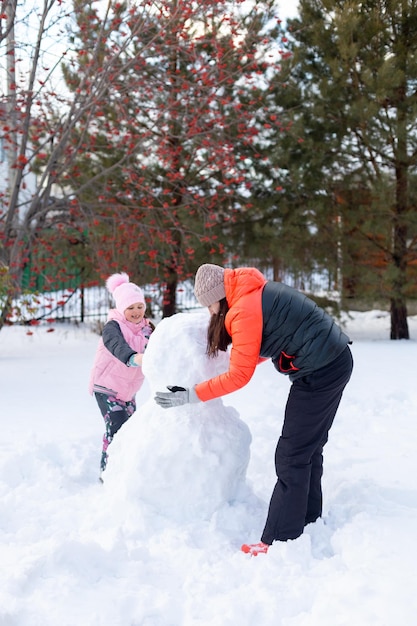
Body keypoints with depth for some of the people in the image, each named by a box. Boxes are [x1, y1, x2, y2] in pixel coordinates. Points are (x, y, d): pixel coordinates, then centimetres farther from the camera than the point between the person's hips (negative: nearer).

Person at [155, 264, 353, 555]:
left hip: (319, 372, -10)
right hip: (337, 360, 10)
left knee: (291, 456, -4)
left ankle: (279, 541, 1)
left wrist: (191, 395, -9)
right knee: (309, 449, 18)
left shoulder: (243, 311, -17)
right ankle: (308, 522, 28)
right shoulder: (260, 291, 11)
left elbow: (239, 375, -14)